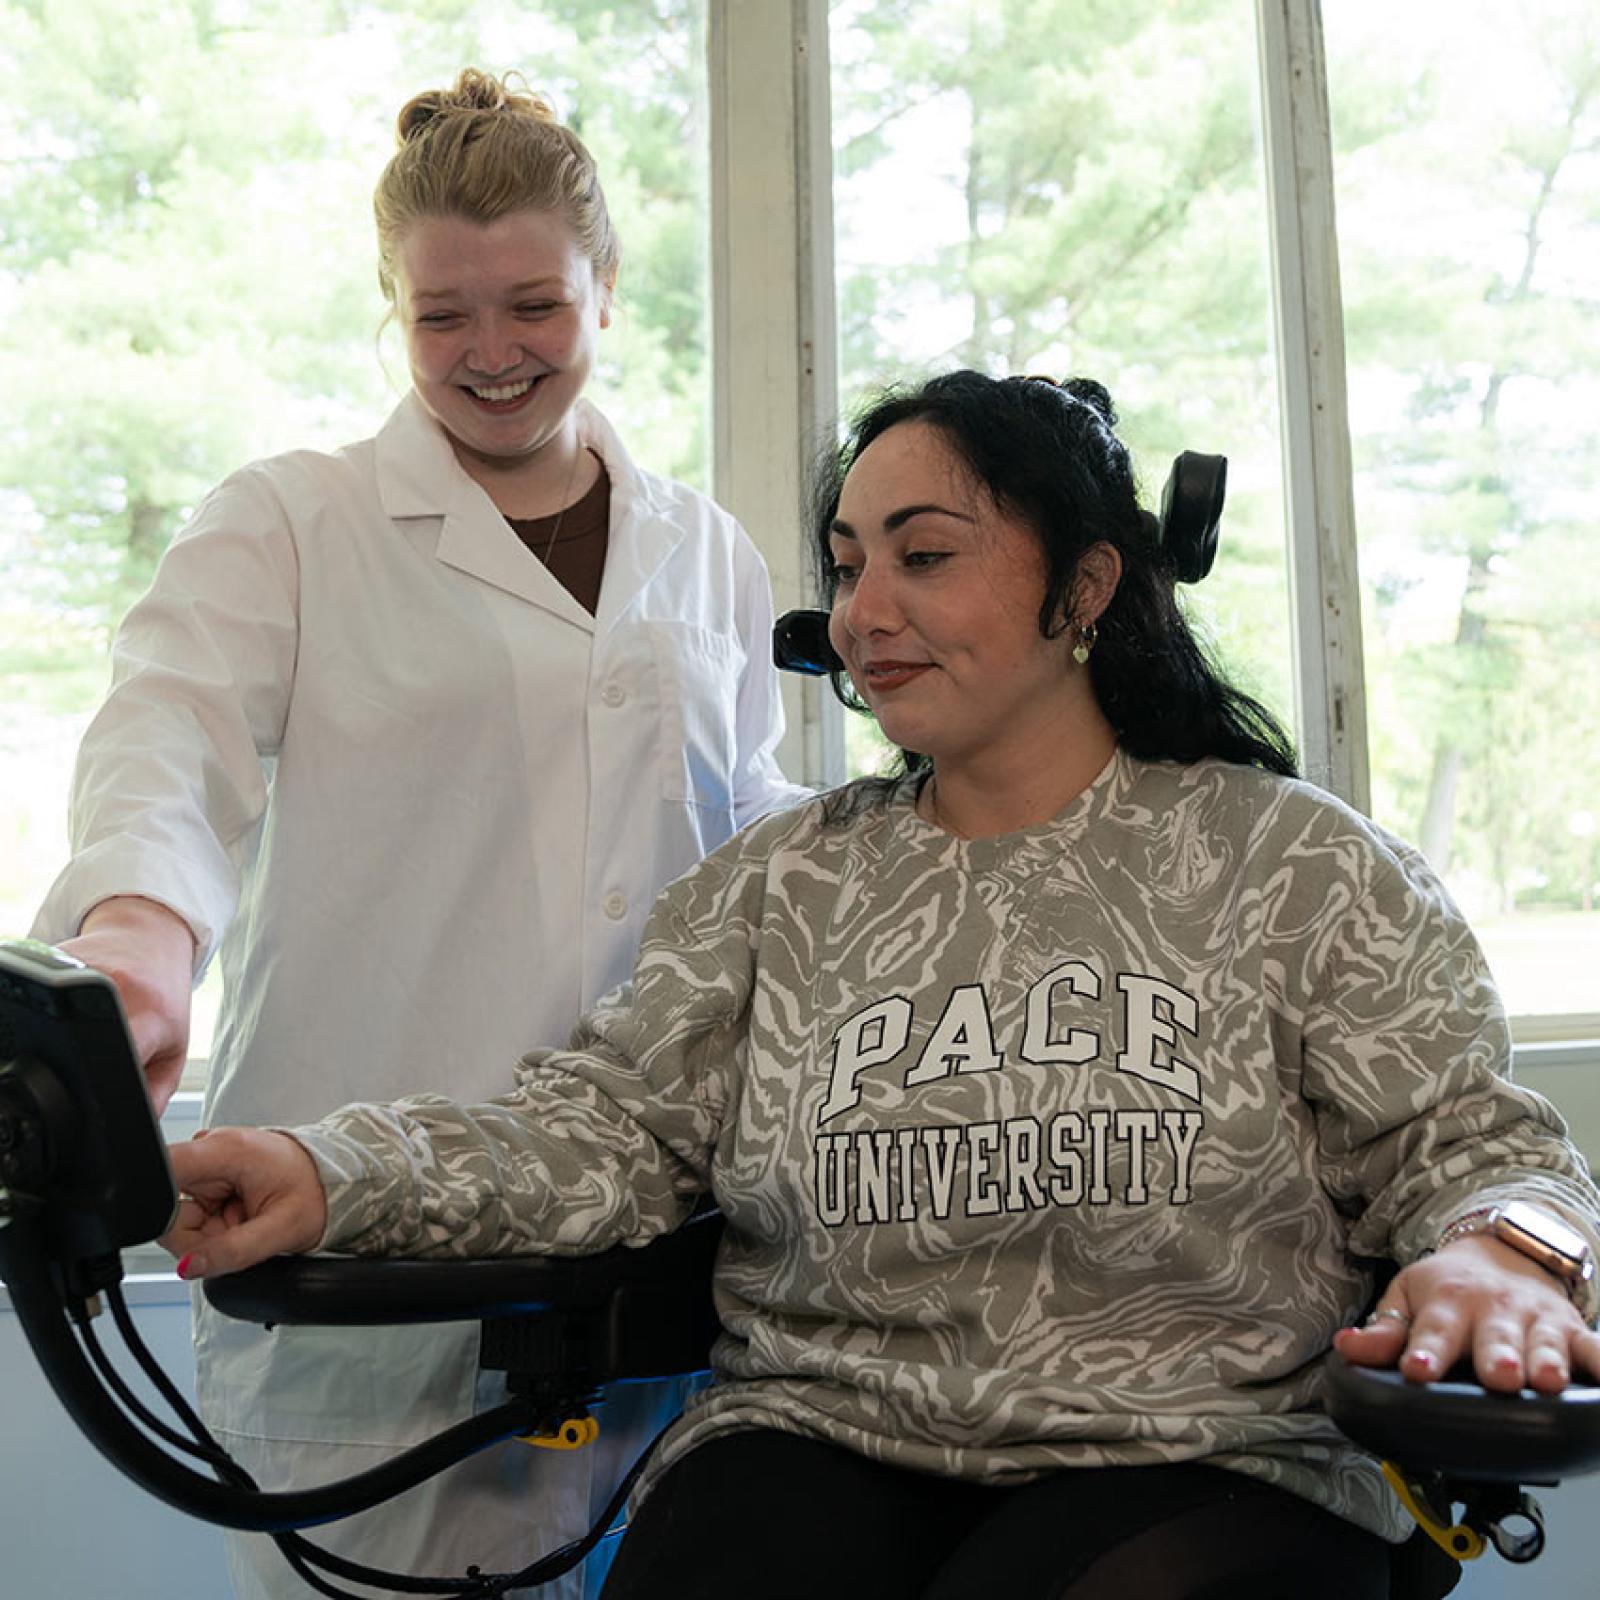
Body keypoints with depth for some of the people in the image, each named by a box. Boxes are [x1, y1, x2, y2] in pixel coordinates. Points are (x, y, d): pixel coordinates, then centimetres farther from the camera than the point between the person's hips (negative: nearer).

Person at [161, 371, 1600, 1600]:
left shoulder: (1294, 866, 6)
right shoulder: (776, 888, 13)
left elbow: (1465, 1137, 5)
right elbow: (607, 1127, 7)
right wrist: (336, 1176, -8)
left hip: (1199, 1461, -1)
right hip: (819, 1442, 2)